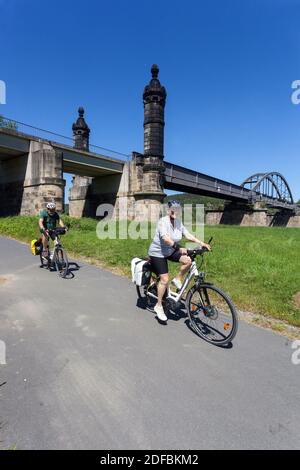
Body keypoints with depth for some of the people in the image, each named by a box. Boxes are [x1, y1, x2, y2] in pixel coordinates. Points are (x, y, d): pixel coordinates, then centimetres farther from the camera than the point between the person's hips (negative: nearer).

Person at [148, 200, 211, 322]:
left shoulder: (178, 222, -2)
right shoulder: (163, 221, -23)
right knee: (164, 279, -11)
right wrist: (178, 247, -49)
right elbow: (166, 239, -37)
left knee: (188, 260, -17)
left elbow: (188, 235, -7)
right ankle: (158, 306, 6)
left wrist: (201, 243, -19)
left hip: (171, 251, 6)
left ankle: (177, 280, 7)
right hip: (158, 253, -6)